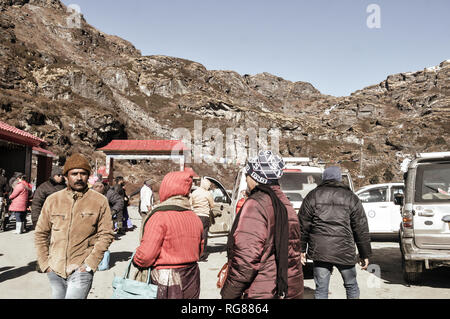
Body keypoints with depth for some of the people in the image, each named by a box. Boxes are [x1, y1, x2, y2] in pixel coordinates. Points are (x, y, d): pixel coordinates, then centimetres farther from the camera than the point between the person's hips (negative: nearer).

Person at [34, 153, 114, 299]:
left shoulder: (100, 201, -4)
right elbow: (40, 234, 10)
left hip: (81, 270, -3)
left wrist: (90, 263, -10)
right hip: (55, 270, 3)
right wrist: (44, 263, 4)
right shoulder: (52, 200, 3)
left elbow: (106, 234, -4)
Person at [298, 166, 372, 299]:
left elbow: (303, 225, 4)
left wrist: (301, 249, 10)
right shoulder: (351, 198, 6)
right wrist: (365, 255, 11)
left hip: (319, 250, 0)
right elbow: (361, 230, 5)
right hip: (344, 251, 0)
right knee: (351, 286, 17)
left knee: (321, 289, 7)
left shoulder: (313, 196, 6)